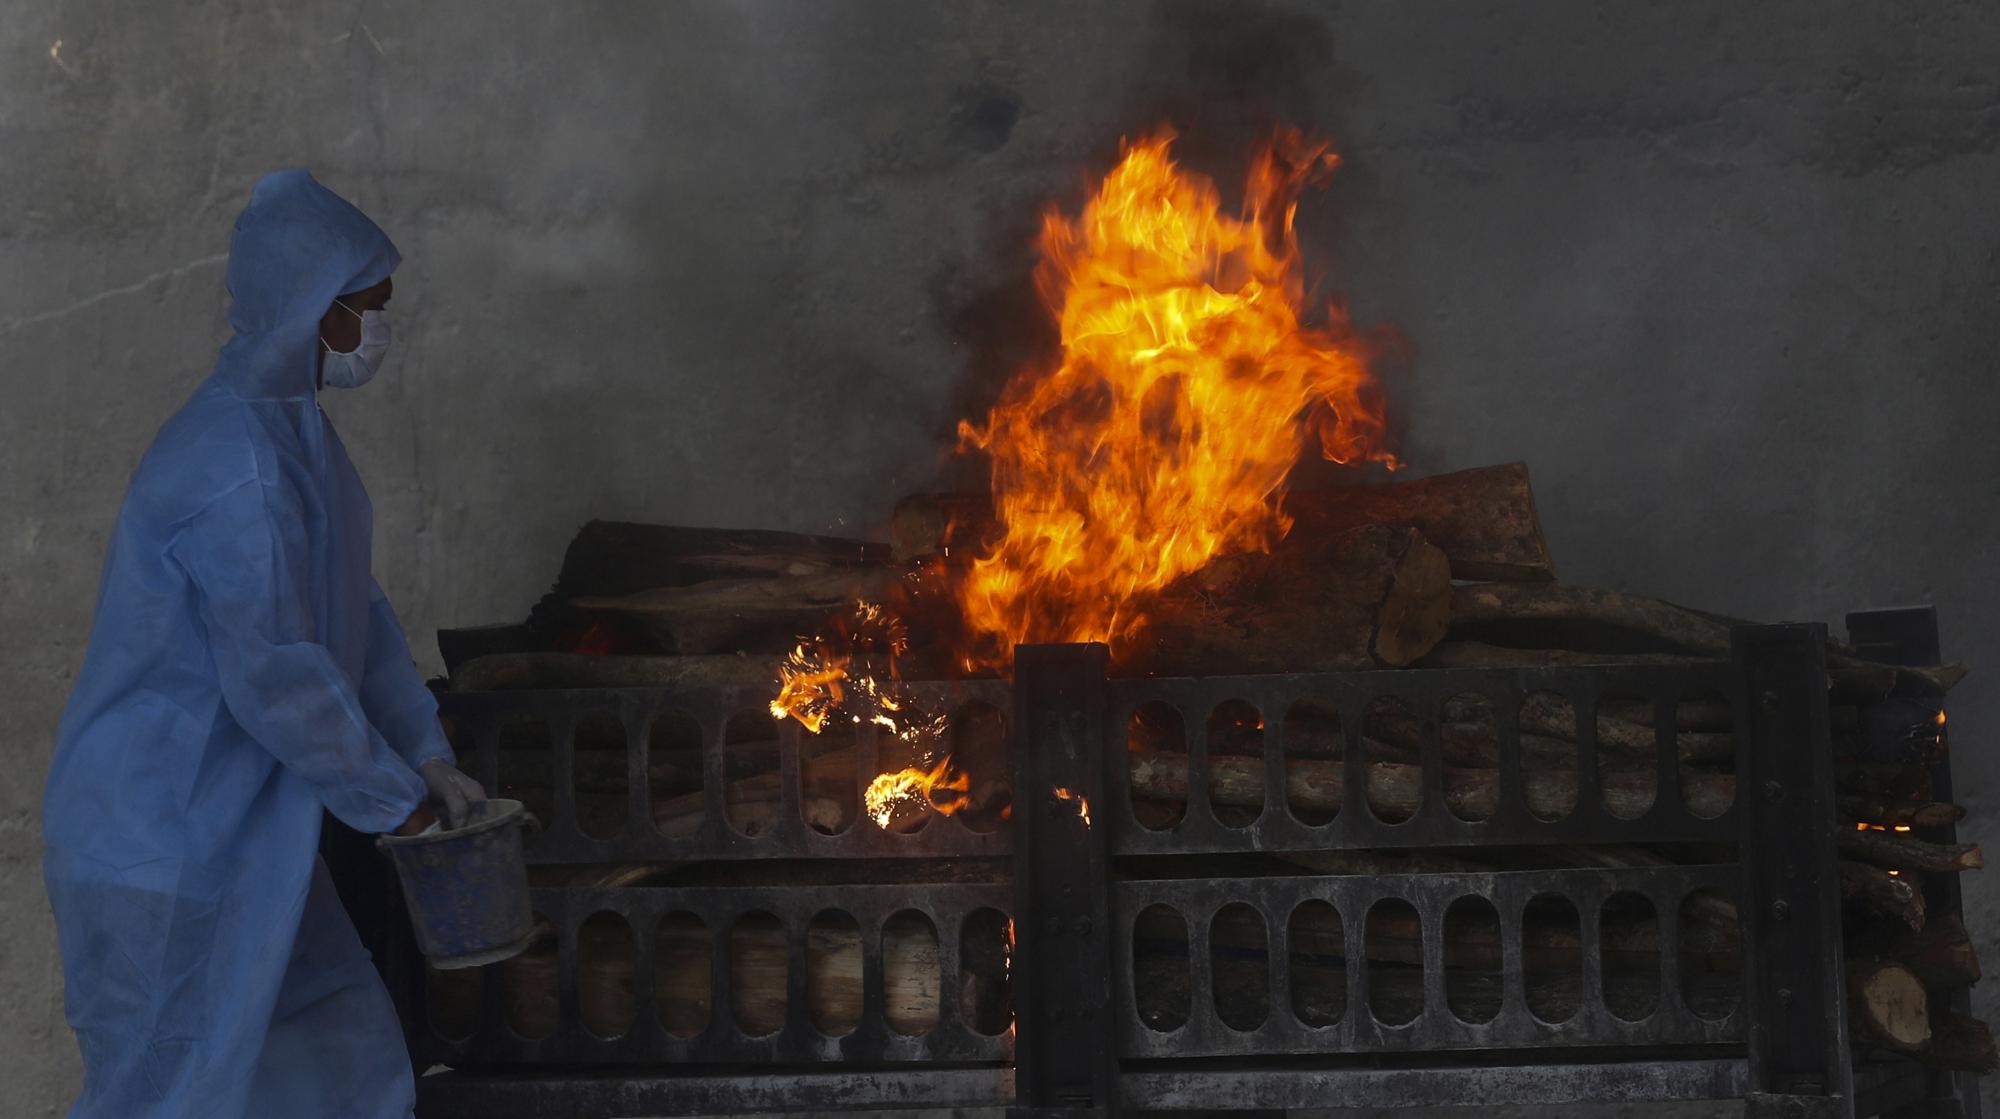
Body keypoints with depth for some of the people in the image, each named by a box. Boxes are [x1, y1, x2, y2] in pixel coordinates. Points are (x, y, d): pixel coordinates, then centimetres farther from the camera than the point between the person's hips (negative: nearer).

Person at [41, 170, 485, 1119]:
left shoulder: (291, 431, 7)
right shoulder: (235, 462, -25)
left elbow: (352, 609, 15)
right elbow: (277, 677, -24)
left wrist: (427, 755, 9)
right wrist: (392, 797, -11)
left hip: (226, 831, 10)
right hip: (159, 851, -10)